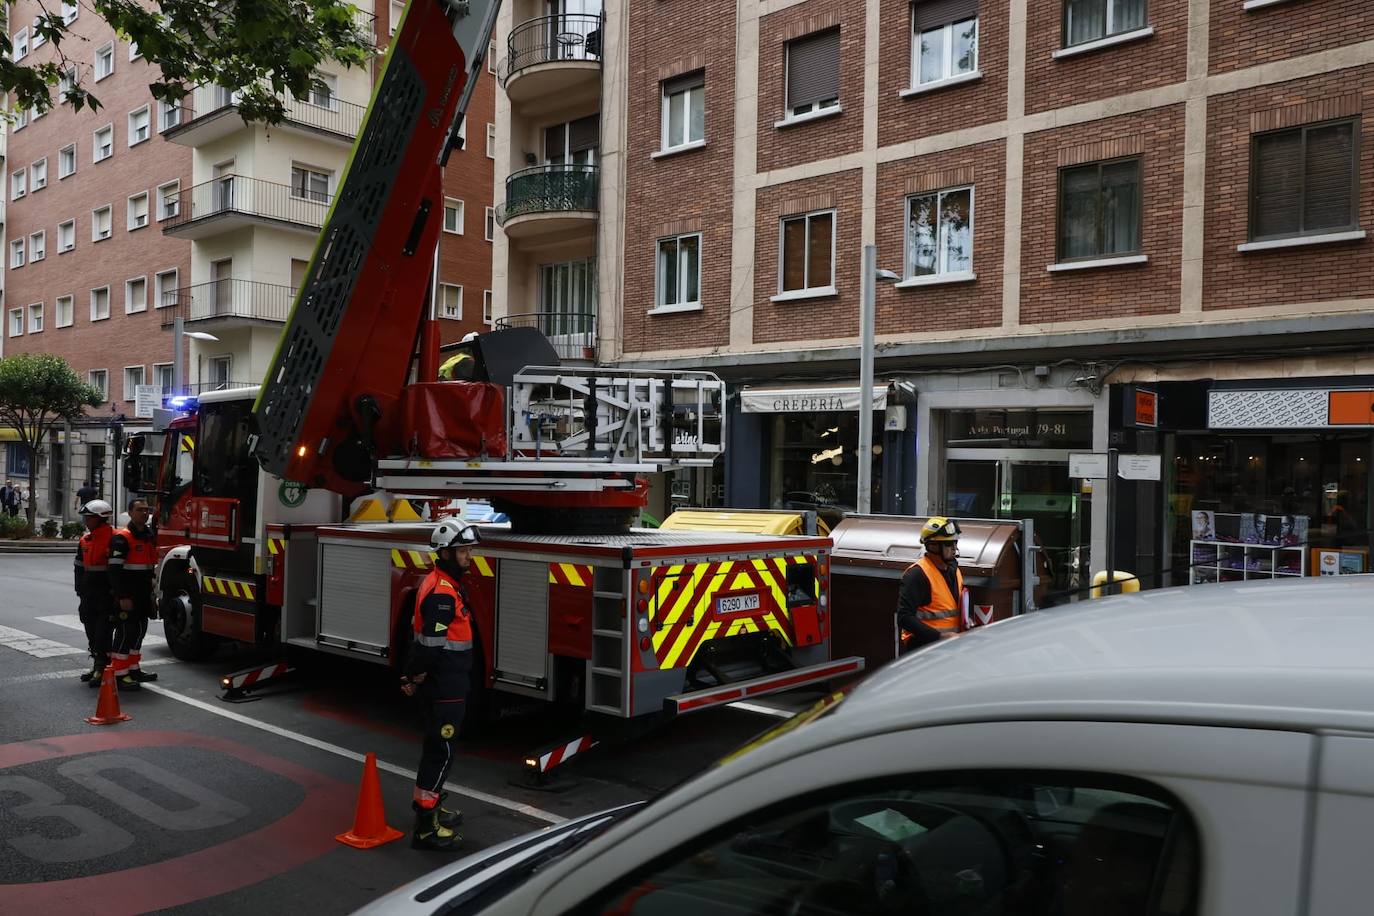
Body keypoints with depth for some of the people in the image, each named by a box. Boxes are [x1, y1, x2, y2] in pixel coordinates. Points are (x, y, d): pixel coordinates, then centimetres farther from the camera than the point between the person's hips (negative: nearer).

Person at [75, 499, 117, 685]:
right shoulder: (84, 540, 12)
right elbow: (80, 567, 20)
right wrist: (80, 591, 16)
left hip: (107, 594, -8)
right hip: (89, 593, 8)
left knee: (102, 632, -7)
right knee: (91, 630, 14)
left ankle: (102, 668, -2)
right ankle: (97, 666, 25)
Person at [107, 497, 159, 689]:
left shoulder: (150, 535, 13)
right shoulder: (122, 538, -14)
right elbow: (115, 570, -19)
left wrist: (150, 593, 19)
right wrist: (122, 597, -23)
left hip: (143, 595, 9)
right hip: (127, 596, -8)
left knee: (139, 630, 15)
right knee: (125, 632, -6)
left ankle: (133, 669, 27)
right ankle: (119, 675, -1)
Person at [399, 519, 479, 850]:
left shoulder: (443, 584, 11)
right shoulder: (442, 593, -22)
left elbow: (420, 633, 18)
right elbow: (432, 645, -26)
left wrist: (412, 675, 17)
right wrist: (416, 679, -11)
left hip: (448, 683, 10)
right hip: (445, 686, -10)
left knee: (438, 747, 20)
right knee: (440, 752, -4)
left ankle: (431, 806, 34)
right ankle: (425, 826, 2)